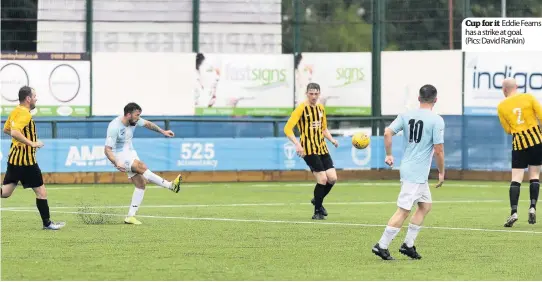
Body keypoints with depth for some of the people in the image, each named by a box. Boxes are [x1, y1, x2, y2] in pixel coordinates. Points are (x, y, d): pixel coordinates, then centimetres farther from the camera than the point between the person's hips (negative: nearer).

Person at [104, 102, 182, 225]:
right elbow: (107, 149, -26)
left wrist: (162, 131, 15)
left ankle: (130, 216, 2)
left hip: (130, 153, 8)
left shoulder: (134, 121, -4)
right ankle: (171, 185, -34)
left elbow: (147, 124, 17)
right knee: (142, 167, -31)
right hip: (119, 156, -8)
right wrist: (116, 163, -40)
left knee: (140, 184, -3)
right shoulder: (115, 127, -26)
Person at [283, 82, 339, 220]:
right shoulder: (301, 109, -9)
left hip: (322, 149, 7)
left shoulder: (321, 108, 12)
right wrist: (297, 144, -25)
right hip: (309, 150, -7)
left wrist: (331, 139, 6)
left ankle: (318, 200, 24)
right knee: (322, 179, -14)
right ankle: (318, 211, 2)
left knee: (332, 178, -3)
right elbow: (287, 128, -13)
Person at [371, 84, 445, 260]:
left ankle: (408, 244, 18)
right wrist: (441, 173, 0)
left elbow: (388, 133, -2)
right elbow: (439, 150, -12)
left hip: (407, 167, 8)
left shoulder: (406, 115, 6)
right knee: (403, 211, -5)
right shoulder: (436, 120, -11)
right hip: (417, 173, -8)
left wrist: (388, 155, 11)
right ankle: (382, 246, -5)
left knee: (425, 205, 19)